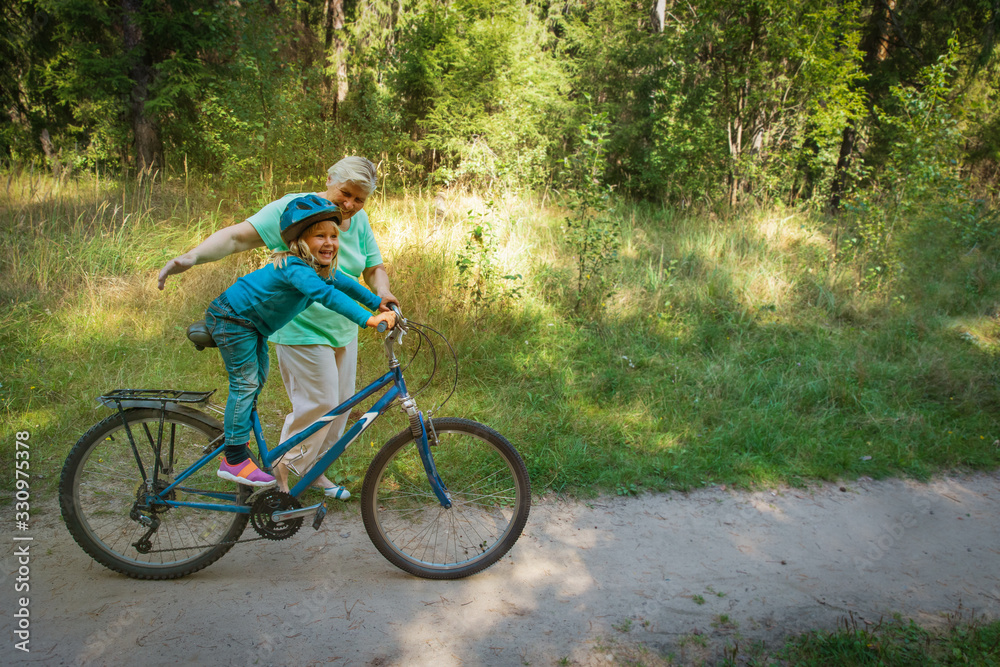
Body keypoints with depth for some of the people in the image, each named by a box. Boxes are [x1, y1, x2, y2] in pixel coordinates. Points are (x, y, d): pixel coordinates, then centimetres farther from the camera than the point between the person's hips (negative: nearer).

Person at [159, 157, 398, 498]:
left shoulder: (359, 221, 3)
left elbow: (375, 268, 6)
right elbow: (239, 236, -24)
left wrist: (383, 293, -16)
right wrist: (192, 256, -39)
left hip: (343, 328, 7)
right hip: (301, 329, -7)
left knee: (341, 402, 11)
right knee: (317, 403, -9)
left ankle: (312, 470, 30)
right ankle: (280, 470, 12)